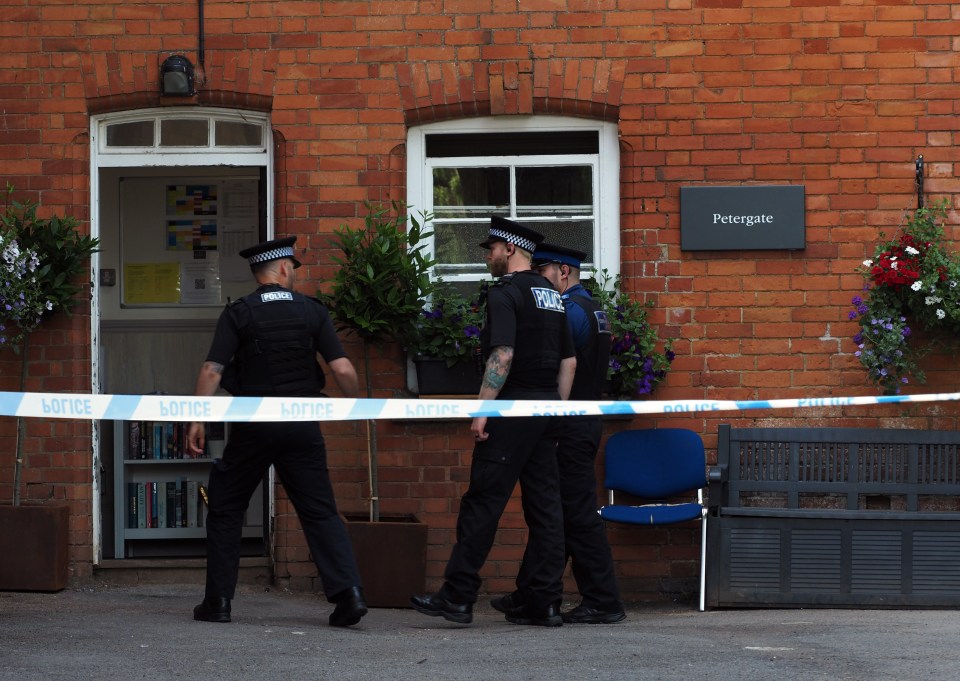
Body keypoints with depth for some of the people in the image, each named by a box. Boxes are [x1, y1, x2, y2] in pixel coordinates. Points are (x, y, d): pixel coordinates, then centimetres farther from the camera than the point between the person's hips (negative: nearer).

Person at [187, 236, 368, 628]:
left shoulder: (238, 314, -2)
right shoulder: (312, 311, 1)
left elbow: (212, 371, -10)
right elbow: (343, 370, -4)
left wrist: (196, 420, -7)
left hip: (253, 429, -1)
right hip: (302, 429, 1)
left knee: (225, 511, 13)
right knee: (320, 511, 6)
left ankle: (218, 602, 12)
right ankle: (348, 592, -9)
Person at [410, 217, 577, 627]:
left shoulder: (505, 293, -9)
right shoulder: (551, 295, 16)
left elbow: (502, 355, -20)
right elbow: (569, 360, 17)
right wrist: (556, 411, 19)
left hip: (512, 409, -8)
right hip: (546, 409, 8)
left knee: (483, 502, -6)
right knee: (545, 505, 5)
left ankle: (457, 597, -6)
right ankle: (546, 603, 5)